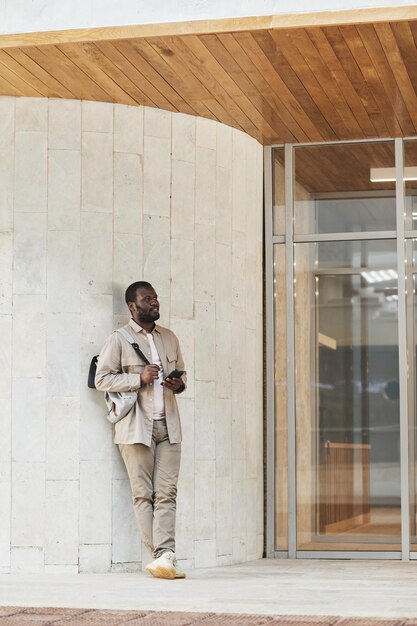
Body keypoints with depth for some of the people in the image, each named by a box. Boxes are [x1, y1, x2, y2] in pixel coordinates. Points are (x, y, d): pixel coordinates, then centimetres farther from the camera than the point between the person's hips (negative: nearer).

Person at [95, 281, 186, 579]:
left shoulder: (169, 337, 16)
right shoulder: (119, 340, 0)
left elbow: (181, 372, 27)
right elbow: (102, 378, -4)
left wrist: (180, 384, 4)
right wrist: (139, 378, -15)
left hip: (168, 425, 4)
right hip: (136, 426, -4)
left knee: (167, 492, -6)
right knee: (143, 494, -4)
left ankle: (164, 555, -11)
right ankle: (164, 557, -2)